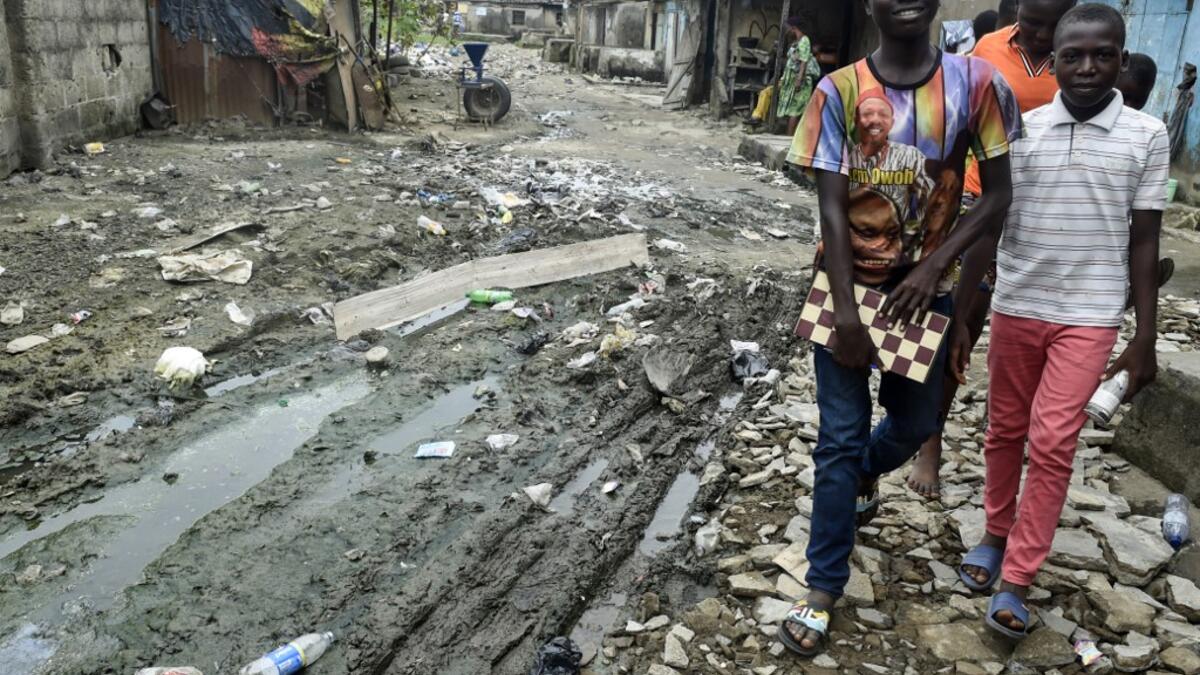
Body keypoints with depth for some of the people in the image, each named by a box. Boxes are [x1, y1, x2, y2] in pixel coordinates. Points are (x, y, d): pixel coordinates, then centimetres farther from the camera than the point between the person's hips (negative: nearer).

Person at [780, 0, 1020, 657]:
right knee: (841, 437, 1)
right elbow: (831, 206, -12)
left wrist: (934, 266, -13)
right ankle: (823, 587, 14)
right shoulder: (840, 90, -10)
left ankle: (864, 472, 52)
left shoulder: (974, 82, -6)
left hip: (923, 285, 2)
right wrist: (845, 311, -17)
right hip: (850, 281, -2)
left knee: (914, 423, 16)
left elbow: (996, 194, -2)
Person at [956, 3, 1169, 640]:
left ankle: (1016, 581, 3)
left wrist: (1145, 339, 1)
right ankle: (996, 536, 32)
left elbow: (1144, 242, 2)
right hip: (1014, 308, 2)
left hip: (1089, 317, -1)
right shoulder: (1020, 128, -1)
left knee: (1052, 444, -6)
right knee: (1004, 433, 12)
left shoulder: (1146, 136, -2)